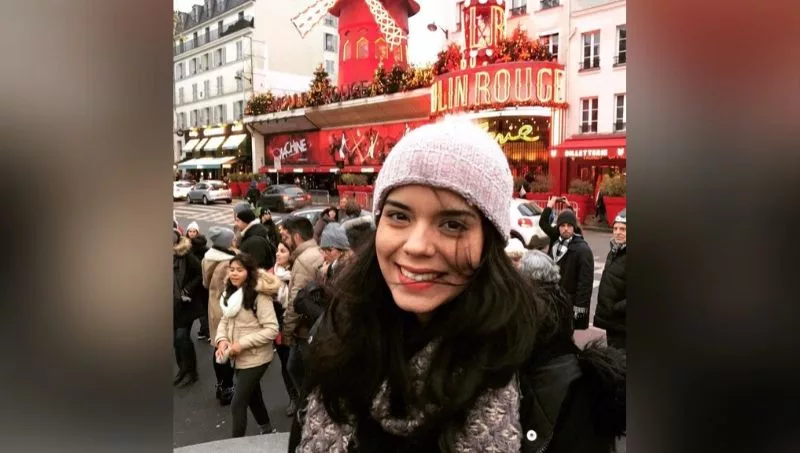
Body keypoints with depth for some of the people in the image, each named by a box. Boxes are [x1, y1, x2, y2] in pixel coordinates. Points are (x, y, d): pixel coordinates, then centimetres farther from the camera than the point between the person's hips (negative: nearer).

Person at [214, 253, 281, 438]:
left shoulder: (260, 296, -21)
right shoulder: (230, 293, 4)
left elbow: (271, 330, -23)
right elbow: (225, 320, 8)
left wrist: (242, 343, -24)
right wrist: (221, 339, -12)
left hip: (254, 358, -8)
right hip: (239, 357, 8)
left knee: (237, 404, -4)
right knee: (252, 395, 24)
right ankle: (267, 429, 45)